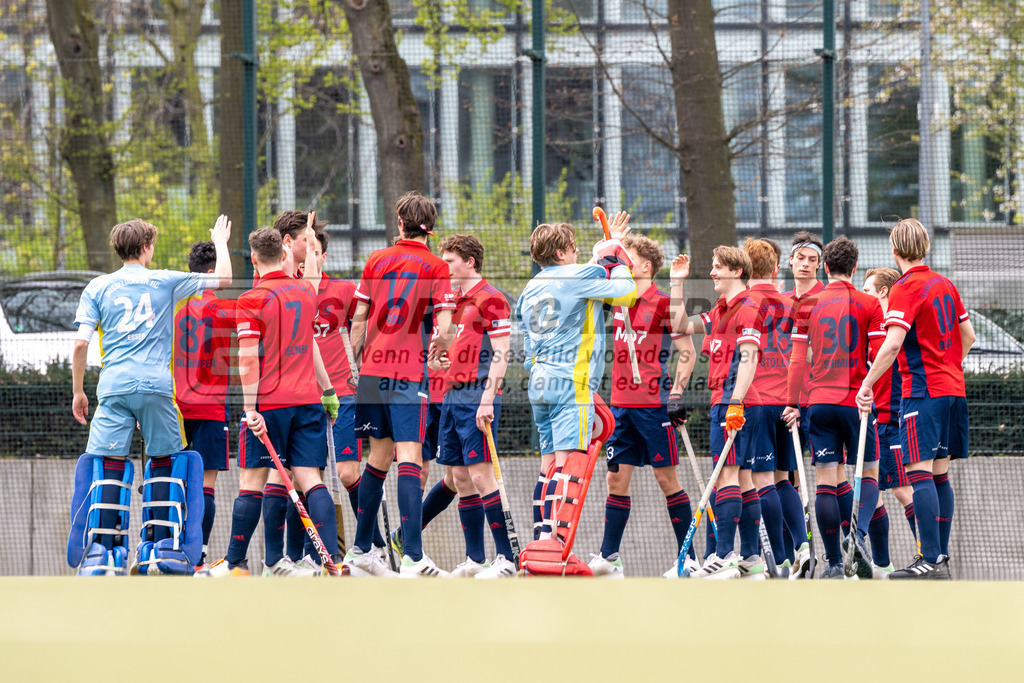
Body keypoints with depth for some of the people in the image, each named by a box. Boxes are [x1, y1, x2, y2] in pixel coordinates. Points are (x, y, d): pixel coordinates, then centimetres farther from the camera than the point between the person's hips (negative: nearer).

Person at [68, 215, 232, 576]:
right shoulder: (165, 282, 8)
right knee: (165, 460, 11)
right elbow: (223, 278, 17)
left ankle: (102, 550, -8)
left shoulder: (98, 287, 9)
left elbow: (80, 343, 3)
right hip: (156, 385, 0)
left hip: (114, 387, 0)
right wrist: (221, 242, 35)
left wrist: (78, 391, 13)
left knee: (109, 464, 0)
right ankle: (164, 546, 9)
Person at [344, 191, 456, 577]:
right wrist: (439, 346, 14)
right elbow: (443, 329, -8)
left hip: (372, 369, 5)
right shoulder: (435, 267, -3)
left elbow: (359, 319, 9)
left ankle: (360, 551, 22)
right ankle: (412, 558, -20)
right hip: (408, 371, -4)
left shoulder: (376, 261, 8)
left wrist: (354, 361, 19)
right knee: (409, 457, -9)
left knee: (380, 455, 16)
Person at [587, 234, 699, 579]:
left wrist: (676, 393, -13)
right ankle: (608, 558, 5)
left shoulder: (664, 304, -8)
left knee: (666, 478, -2)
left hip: (654, 405, -6)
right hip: (622, 405, 7)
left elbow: (688, 352, -7)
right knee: (617, 477, 4)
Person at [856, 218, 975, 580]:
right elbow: (968, 335, 20)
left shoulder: (905, 289, -11)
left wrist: (867, 384, -14)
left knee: (919, 472, -11)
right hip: (953, 388, 8)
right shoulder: (944, 284, 12)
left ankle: (931, 560, -19)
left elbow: (893, 344, -20)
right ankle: (940, 556, 14)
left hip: (923, 391, -8)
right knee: (939, 473, 12)